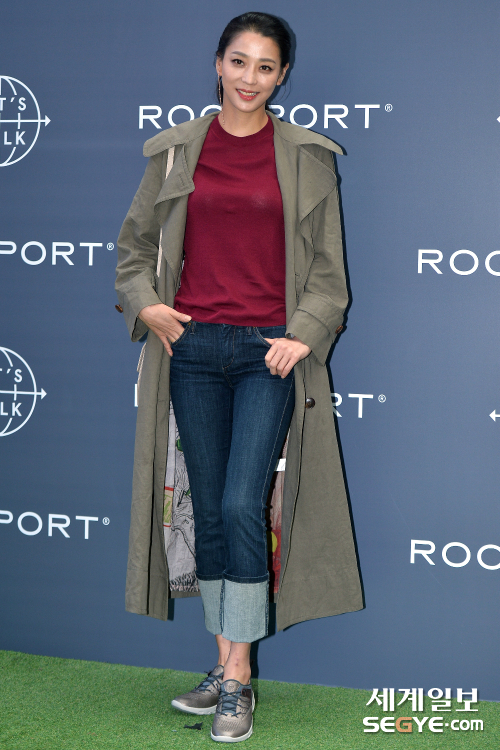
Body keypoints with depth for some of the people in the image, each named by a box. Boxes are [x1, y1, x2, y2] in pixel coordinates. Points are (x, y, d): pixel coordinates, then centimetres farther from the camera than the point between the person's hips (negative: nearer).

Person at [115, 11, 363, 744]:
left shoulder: (307, 155, 3)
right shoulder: (175, 150, 8)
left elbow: (328, 265, 4)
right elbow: (135, 242, 15)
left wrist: (305, 333, -9)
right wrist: (143, 302, -1)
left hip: (269, 351, -3)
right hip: (193, 350, 3)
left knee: (243, 505, -11)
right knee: (208, 510, 7)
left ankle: (238, 680, 0)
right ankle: (226, 664, 19)